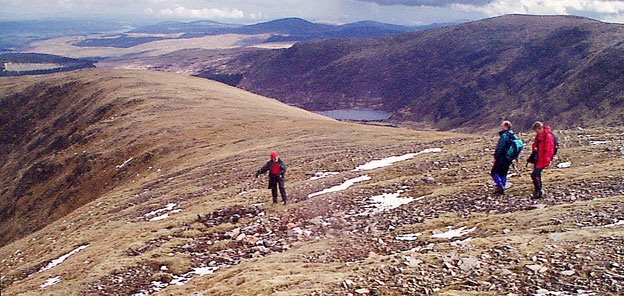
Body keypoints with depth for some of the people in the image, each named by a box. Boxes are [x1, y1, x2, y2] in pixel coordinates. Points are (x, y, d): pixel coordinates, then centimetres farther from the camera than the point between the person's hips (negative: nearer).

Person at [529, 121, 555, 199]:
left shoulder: (548, 136, -16)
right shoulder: (539, 135, 13)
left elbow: (548, 150, -19)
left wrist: (546, 161, -20)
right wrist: (535, 148, 2)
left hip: (542, 160, -9)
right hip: (537, 158, 9)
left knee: (534, 175, -14)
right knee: (537, 175, 13)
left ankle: (538, 192, -7)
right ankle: (539, 193, 23)